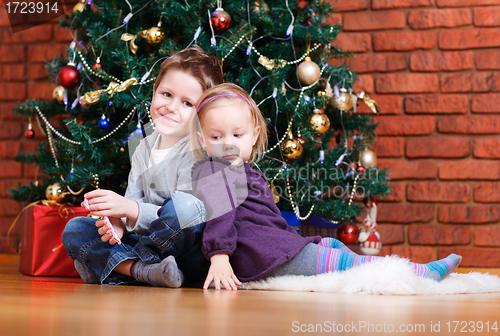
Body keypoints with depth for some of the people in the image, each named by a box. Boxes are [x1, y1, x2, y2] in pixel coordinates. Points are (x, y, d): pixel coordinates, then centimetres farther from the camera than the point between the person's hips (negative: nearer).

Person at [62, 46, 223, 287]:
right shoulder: (144, 148, 12)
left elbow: (184, 211, -19)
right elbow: (134, 200, 12)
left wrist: (129, 208, -28)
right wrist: (119, 221, -12)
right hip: (152, 246, 7)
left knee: (184, 205, -37)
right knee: (74, 229, -1)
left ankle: (117, 264, -18)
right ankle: (143, 270, -26)